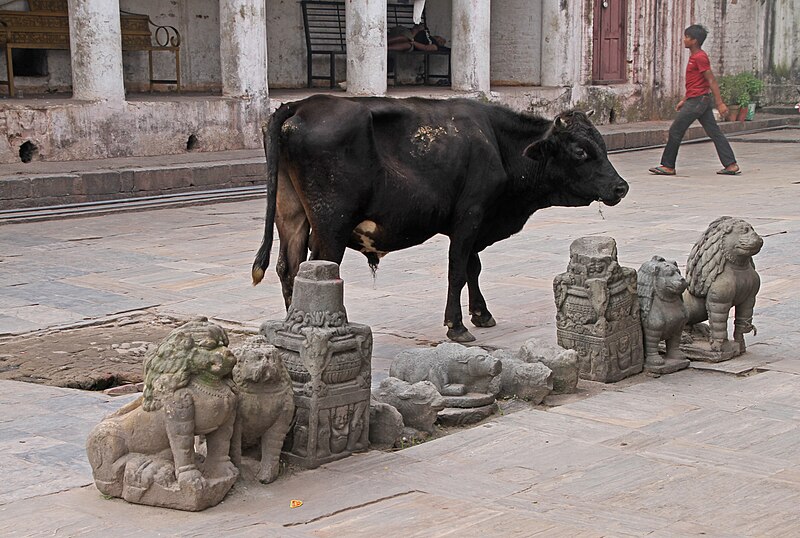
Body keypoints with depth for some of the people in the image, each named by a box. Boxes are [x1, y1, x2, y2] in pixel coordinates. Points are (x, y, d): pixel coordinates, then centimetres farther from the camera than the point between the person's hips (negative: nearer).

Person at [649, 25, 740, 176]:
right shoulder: (695, 56, 16)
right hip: (701, 100, 10)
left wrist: (720, 103, -19)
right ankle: (731, 165, 6)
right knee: (714, 132, 7)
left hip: (697, 101, -10)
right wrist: (684, 100, 25)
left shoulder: (700, 57, -14)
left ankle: (668, 166, 3)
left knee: (675, 131, -3)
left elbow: (711, 80, -17)